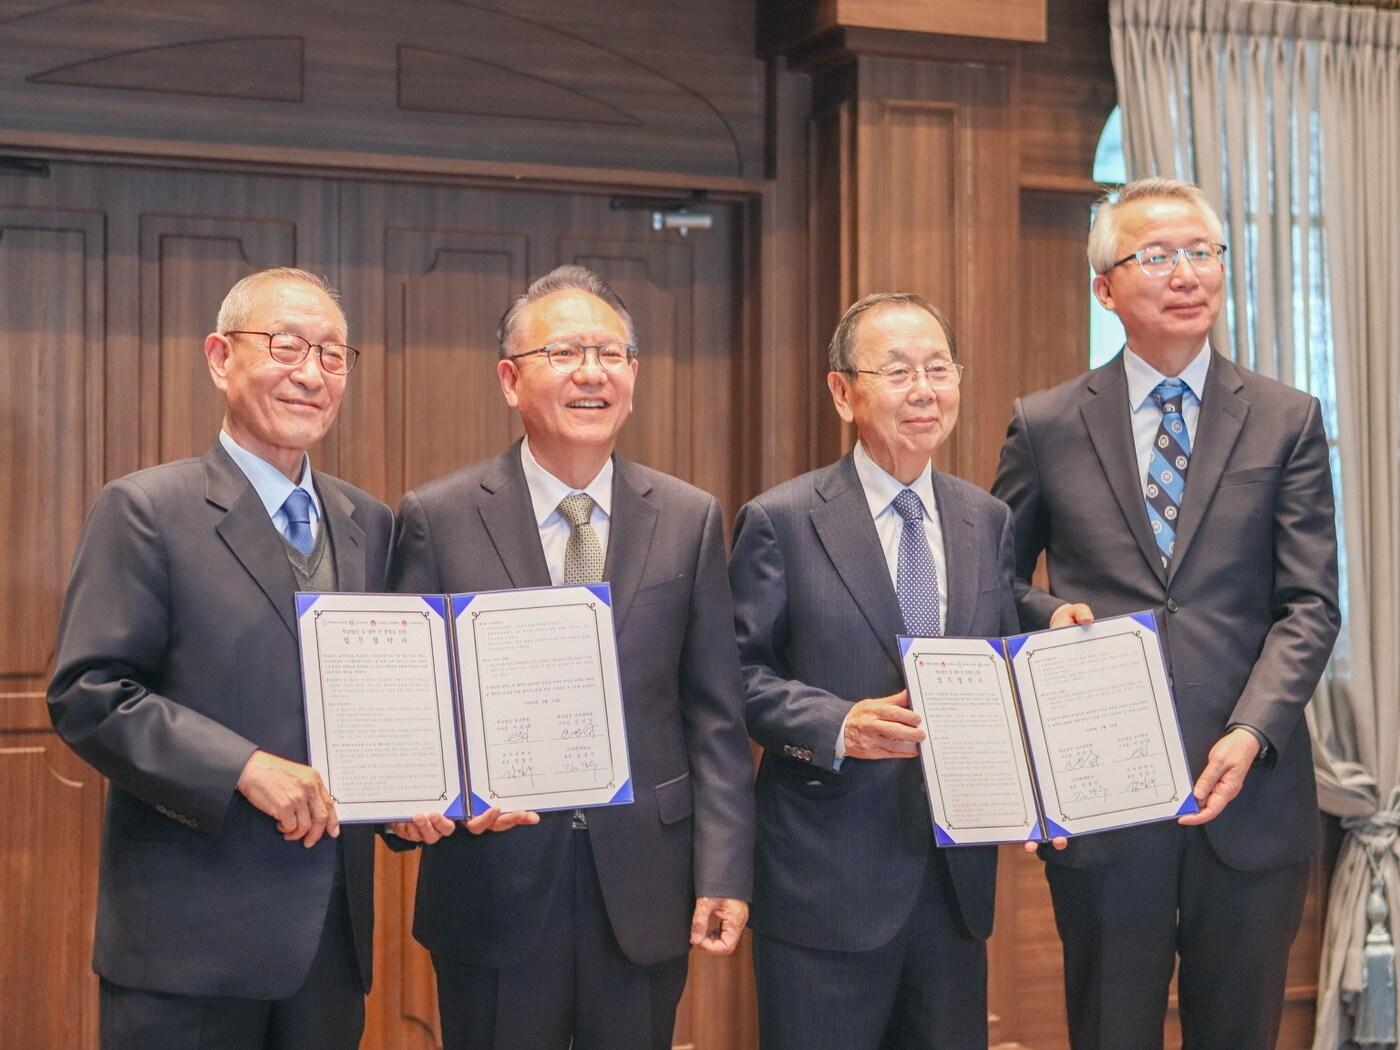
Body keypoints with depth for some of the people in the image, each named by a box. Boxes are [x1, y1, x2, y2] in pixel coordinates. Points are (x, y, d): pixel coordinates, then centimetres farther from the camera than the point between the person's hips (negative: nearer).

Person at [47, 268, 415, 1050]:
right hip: (190, 931, -5)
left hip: (335, 928, 5)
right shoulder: (145, 511, -5)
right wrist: (245, 768, -20)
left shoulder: (372, 525, 12)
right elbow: (87, 693, -12)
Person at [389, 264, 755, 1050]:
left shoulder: (690, 519, 3)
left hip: (645, 887, 2)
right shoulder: (438, 518, -2)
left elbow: (715, 717, 3)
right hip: (495, 886, -1)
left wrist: (724, 874, -3)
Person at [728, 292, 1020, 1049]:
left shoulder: (987, 521, 9)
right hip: (826, 880, -5)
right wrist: (838, 725, -22)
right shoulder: (781, 522, -6)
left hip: (957, 872, 5)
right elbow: (742, 672, -6)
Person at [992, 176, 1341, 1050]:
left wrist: (1253, 733, -16)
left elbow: (1310, 605, -1)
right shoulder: (1046, 427, 5)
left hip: (1252, 792, 0)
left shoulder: (1287, 422, 4)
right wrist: (1051, 613, -10)